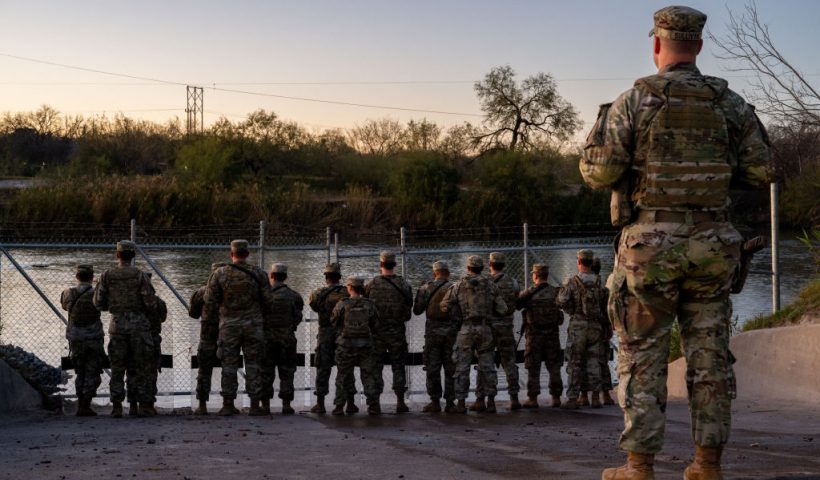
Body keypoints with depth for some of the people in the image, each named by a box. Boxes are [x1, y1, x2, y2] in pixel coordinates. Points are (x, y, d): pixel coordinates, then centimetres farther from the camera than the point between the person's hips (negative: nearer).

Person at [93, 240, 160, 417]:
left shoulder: (107, 276, -1)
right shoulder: (140, 275, -7)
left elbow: (98, 303, 2)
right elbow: (151, 303, -10)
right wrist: (154, 307, 13)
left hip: (117, 324, 2)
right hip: (138, 324, -2)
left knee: (117, 368, 7)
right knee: (142, 368, 5)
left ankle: (116, 407, 4)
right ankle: (144, 405, 4)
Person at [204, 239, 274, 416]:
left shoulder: (220, 274, -3)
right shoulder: (258, 273, -3)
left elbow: (209, 303, -3)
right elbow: (268, 302, -2)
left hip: (229, 325, 0)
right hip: (253, 325, 0)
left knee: (229, 365, 6)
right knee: (253, 364, 5)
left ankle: (228, 405, 5)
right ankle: (255, 405, 3)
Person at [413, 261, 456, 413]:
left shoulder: (426, 288, -1)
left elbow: (417, 310, 4)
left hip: (432, 331, 0)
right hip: (451, 332, 0)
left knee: (432, 368, 6)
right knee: (451, 369, 5)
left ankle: (435, 402, 4)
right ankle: (450, 402, 4)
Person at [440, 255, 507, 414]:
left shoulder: (459, 286, 1)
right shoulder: (491, 286, 4)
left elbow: (444, 306, 1)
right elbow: (502, 309, 1)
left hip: (466, 329, -1)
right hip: (485, 329, 2)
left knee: (462, 367, 3)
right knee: (487, 366, 9)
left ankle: (461, 403, 1)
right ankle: (491, 401, 7)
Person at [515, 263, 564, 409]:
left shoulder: (527, 294, -9)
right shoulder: (555, 292, -3)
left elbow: (514, 305, 0)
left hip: (534, 335, -2)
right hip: (552, 335, 2)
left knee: (533, 369, 4)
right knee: (554, 367, 9)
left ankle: (532, 399, 4)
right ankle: (556, 398, 9)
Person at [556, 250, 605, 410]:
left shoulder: (572, 281, -9)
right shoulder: (598, 282, 2)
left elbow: (562, 301, -13)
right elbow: (603, 301, 3)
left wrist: (571, 311, 6)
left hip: (578, 325, -3)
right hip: (595, 325, 3)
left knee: (574, 364, 2)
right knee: (594, 362, 8)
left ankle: (572, 398, 1)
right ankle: (595, 398, 6)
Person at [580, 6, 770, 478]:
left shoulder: (634, 100, -7)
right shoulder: (730, 103, 3)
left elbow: (599, 172, -9)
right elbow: (760, 171, 4)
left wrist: (604, 129, 11)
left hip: (651, 245, -3)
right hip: (710, 243, 3)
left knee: (643, 355, 3)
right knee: (709, 355, 8)